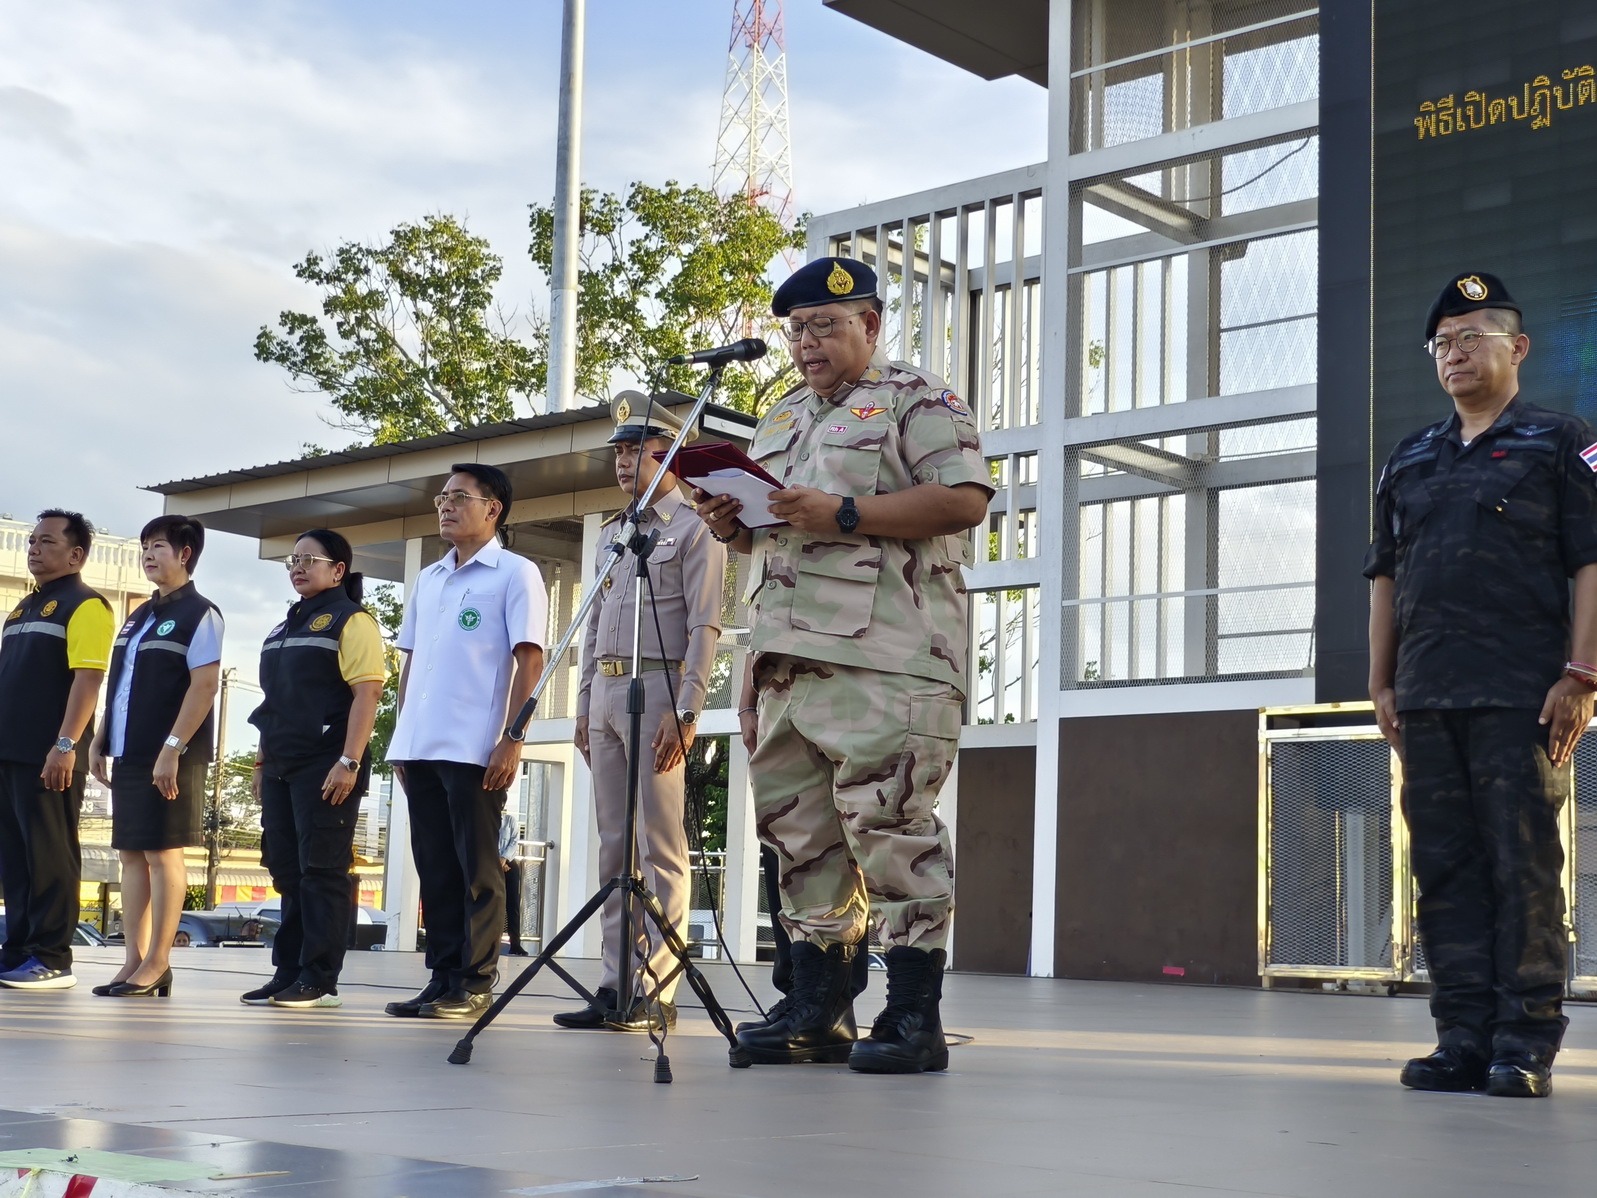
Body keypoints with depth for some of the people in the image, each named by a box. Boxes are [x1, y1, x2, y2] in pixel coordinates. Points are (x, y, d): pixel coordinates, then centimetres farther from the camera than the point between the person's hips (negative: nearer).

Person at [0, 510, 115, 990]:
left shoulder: (85, 606, -6)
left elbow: (87, 678, -15)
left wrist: (65, 745, -22)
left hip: (49, 757, -9)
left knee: (49, 856, -6)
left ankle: (52, 959, -3)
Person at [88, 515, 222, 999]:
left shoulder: (199, 614, -6)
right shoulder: (139, 616, 18)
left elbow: (205, 685, -14)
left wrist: (172, 748, -20)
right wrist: (100, 742, 12)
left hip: (170, 755, -8)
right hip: (129, 753, 8)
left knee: (163, 853, -6)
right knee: (131, 853, 7)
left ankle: (157, 965, -2)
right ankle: (134, 960, 11)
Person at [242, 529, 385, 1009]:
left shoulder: (351, 621, -5)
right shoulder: (284, 629, 20)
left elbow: (367, 694, -14)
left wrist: (349, 762, -21)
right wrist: (263, 761, 20)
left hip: (326, 767, -8)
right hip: (282, 767, 8)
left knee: (322, 871, -6)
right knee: (287, 870, 9)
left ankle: (319, 979, -4)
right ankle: (287, 974, 14)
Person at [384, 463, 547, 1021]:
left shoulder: (516, 574, 0)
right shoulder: (428, 579, 19)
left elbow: (529, 660, -7)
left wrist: (512, 739, -15)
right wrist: (402, 737, 14)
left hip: (475, 748, -6)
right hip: (420, 746, 7)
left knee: (476, 870, -3)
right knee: (434, 867, 8)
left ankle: (475, 985, 0)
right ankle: (442, 978, 13)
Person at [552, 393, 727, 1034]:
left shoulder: (693, 528, -3)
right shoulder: (613, 532, 21)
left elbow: (704, 626, -10)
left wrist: (686, 710, -18)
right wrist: (585, 705, 16)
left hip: (658, 687, -8)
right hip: (605, 692, 8)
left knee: (660, 847, -8)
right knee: (613, 845, 7)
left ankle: (656, 993, -7)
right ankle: (615, 986, 9)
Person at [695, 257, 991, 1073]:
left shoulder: (915, 400, 2)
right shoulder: (780, 418, 26)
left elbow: (966, 498, -12)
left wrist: (843, 514, -16)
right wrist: (733, 526, 9)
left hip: (884, 659, -8)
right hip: (789, 658, 8)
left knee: (888, 824, -12)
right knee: (799, 829, 7)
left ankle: (914, 1018, -6)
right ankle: (815, 1013, 13)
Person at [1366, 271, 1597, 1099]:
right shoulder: (1409, 462, 20)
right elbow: (1385, 577, 20)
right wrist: (1381, 682, 12)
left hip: (1520, 697, -5)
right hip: (1427, 699, 5)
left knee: (1525, 867, -5)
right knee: (1445, 868, 4)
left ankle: (1525, 1044, -1)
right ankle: (1464, 1038, 9)